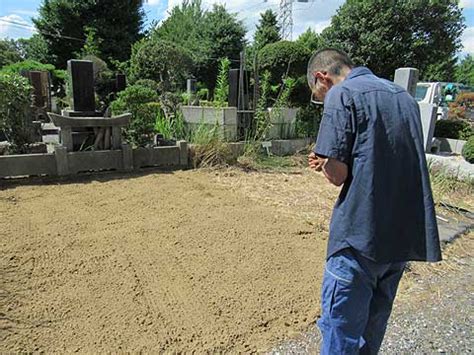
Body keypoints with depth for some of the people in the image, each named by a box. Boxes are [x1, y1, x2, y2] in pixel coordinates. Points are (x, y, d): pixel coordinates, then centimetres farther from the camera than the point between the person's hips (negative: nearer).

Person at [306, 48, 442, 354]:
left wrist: (324, 162, 6)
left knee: (341, 329, 6)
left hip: (361, 234, -8)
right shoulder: (404, 96, 16)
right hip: (407, 233, 8)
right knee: (373, 325, 22)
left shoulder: (341, 94, -8)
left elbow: (337, 174, -15)